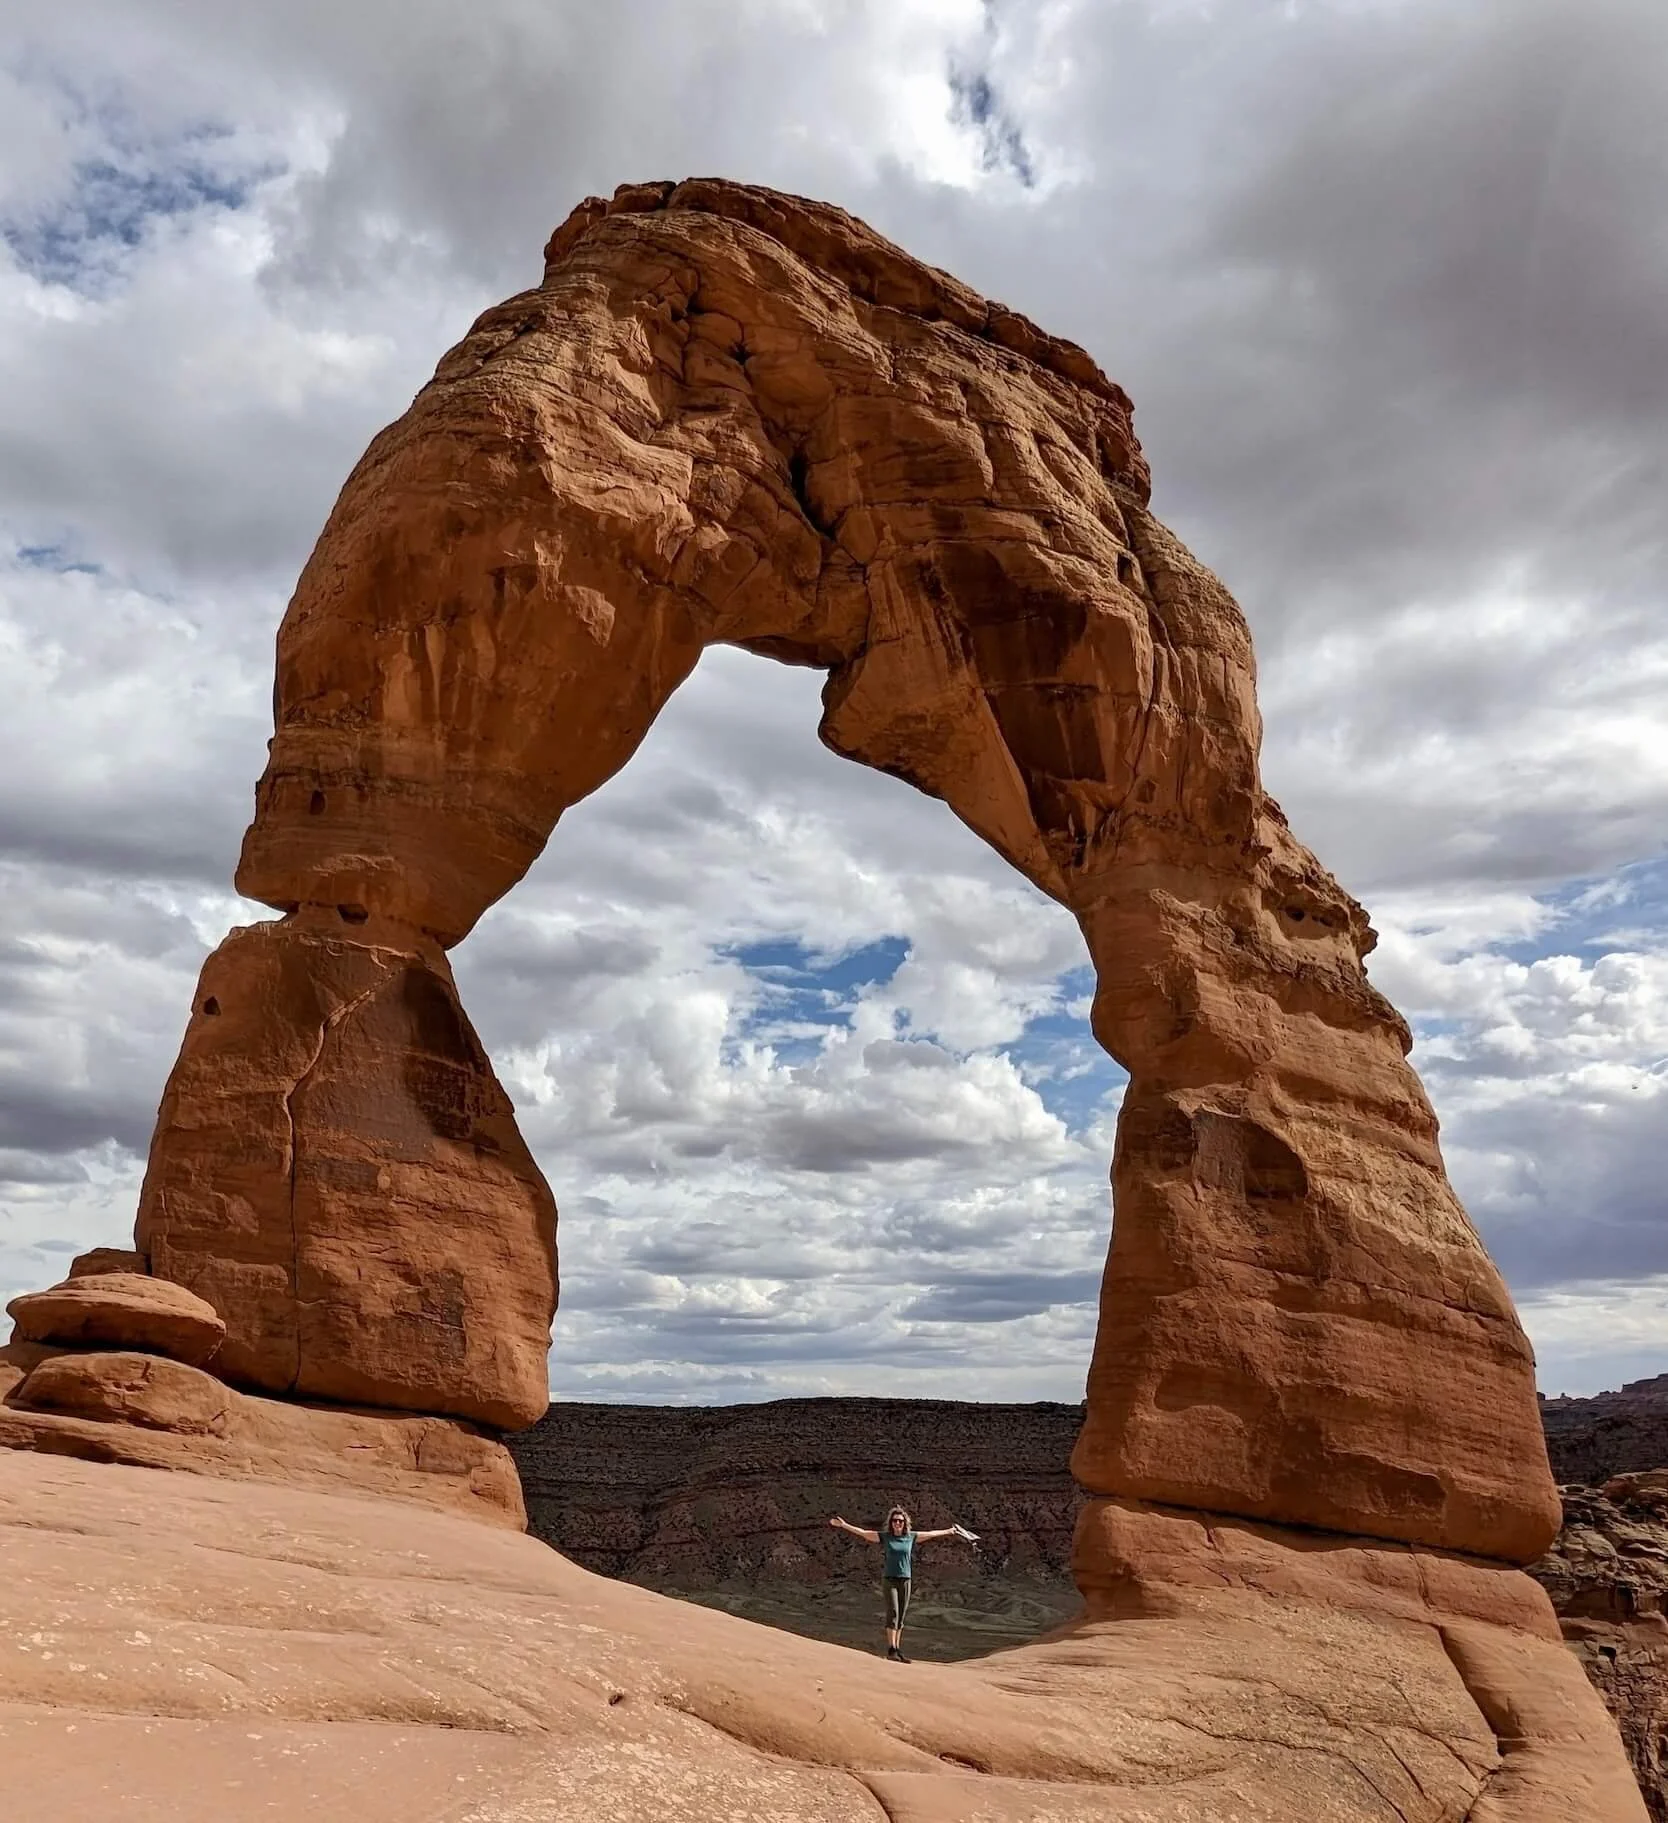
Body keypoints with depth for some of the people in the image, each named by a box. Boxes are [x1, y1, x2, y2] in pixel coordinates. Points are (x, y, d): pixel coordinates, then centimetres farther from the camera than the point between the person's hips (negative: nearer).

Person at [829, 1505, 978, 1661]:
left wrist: (951, 1531, 22)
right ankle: (891, 1650, -12)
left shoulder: (911, 1537, 5)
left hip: (905, 1580, 3)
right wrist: (844, 1525, -13)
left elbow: (931, 1534, 14)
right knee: (893, 1612, -14)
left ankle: (898, 1650, 12)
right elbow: (862, 1532, -5)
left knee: (901, 1616, 5)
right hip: (889, 1579, -3)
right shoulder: (884, 1536, -1)